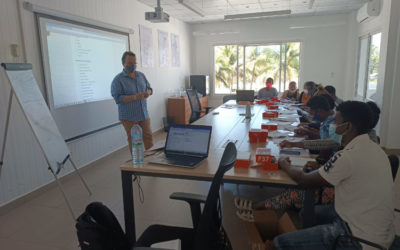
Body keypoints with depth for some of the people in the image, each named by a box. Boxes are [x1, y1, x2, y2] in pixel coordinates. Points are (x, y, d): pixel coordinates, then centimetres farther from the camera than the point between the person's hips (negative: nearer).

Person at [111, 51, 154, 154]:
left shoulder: (141, 75, 8)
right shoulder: (118, 80, -10)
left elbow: (149, 88, 15)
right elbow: (118, 98, -16)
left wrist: (148, 92, -10)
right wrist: (134, 97, -29)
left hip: (144, 114, 5)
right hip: (128, 117, -5)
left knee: (148, 137, 10)